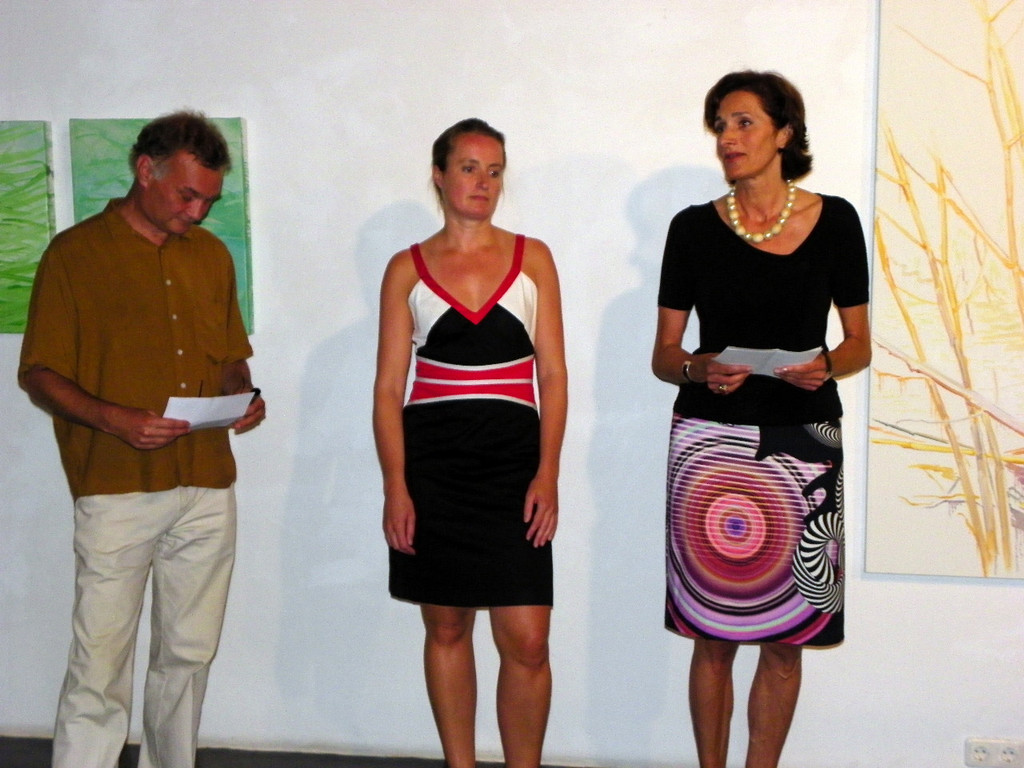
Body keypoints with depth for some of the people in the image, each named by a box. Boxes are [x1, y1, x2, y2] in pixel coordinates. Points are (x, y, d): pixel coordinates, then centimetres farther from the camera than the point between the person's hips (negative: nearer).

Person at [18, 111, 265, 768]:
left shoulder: (212, 255, 14)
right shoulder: (75, 253, -1)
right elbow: (37, 374, -3)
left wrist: (244, 394, -1)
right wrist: (112, 418, -20)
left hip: (209, 488, 5)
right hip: (117, 491, -5)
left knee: (189, 656, 11)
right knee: (100, 666, -4)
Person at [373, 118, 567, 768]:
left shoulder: (532, 258, 6)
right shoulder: (407, 268, 6)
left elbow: (552, 374, 3)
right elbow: (388, 387, 3)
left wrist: (547, 473, -6)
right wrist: (395, 487, -5)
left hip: (513, 459, 0)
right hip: (431, 460, 1)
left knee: (527, 640, -6)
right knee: (446, 628, 9)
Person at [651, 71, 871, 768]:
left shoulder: (835, 221, 5)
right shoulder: (694, 228, 5)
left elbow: (860, 344, 9)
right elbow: (663, 355, 6)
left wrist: (825, 364, -12)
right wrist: (699, 369, -14)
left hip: (803, 442, 0)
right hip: (709, 441, 0)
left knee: (784, 637, 3)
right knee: (712, 635, 3)